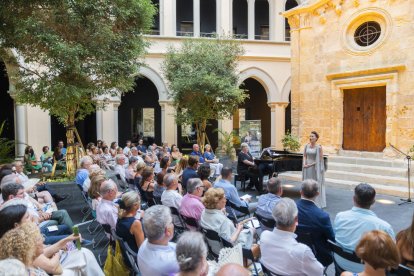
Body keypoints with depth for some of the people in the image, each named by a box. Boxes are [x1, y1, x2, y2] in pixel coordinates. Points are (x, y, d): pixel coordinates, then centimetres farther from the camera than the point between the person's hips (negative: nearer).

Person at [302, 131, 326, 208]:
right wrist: (304, 164, -6)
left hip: (315, 168, -5)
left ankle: (317, 202, 9)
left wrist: (311, 164, -14)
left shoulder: (318, 147, -10)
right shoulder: (306, 146, 5)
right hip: (307, 169, 5)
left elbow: (320, 159, -11)